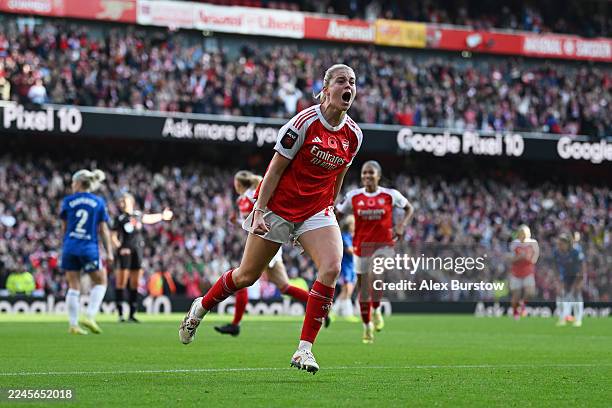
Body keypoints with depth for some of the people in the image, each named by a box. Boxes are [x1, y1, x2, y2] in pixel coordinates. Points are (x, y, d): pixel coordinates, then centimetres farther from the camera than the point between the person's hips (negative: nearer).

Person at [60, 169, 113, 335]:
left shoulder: (68, 201, 2)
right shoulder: (99, 202, 2)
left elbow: (64, 228, 10)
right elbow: (104, 229, 0)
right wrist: (109, 252, 3)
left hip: (70, 248, 2)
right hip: (89, 248, -2)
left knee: (73, 287, 7)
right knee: (100, 282, 13)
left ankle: (73, 324, 5)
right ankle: (90, 316, -2)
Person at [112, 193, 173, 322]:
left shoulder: (138, 215, 10)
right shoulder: (120, 218, -4)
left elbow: (149, 219, 31)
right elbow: (113, 236, -6)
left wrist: (162, 216, 41)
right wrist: (120, 247, -20)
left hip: (138, 251, 5)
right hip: (125, 252, -5)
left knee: (135, 284, 6)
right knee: (121, 282, -7)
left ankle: (132, 314, 11)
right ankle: (120, 314, -5)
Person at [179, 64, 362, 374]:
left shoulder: (353, 134, -1)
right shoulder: (305, 122, -17)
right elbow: (275, 169, -13)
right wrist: (259, 211, -16)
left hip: (316, 211, 4)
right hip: (279, 206, -4)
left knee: (331, 267, -21)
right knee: (247, 275, 6)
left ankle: (305, 349, -16)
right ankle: (200, 308, 36)